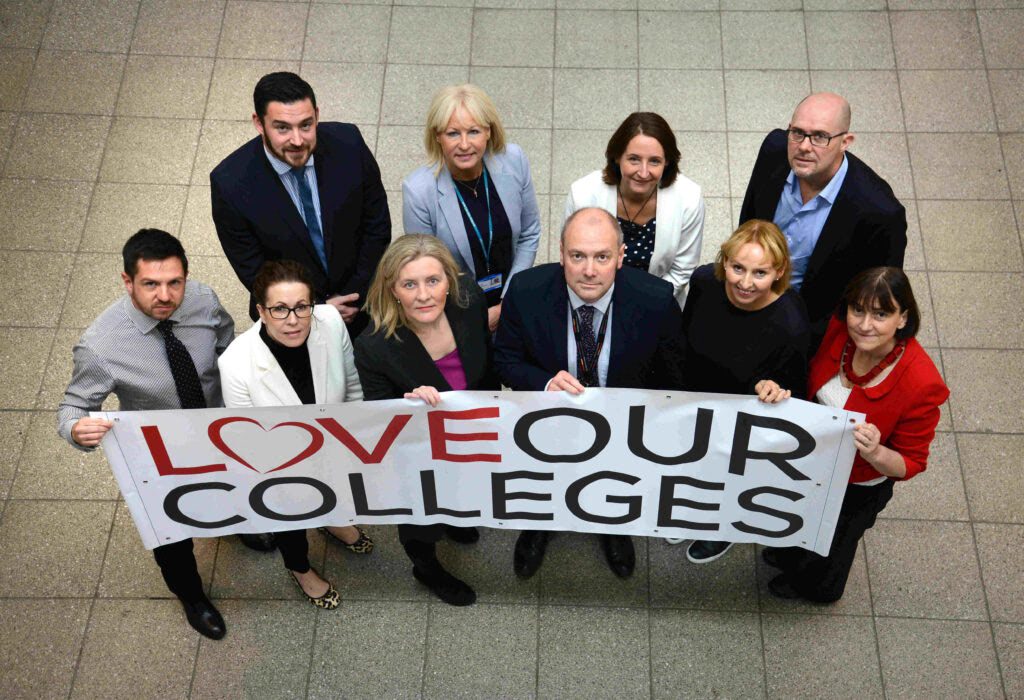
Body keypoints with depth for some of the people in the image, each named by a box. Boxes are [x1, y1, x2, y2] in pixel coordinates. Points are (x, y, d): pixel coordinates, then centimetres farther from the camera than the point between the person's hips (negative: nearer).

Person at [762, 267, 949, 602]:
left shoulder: (921, 384, -38)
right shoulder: (838, 328, -25)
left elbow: (911, 463, -24)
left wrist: (875, 453, -44)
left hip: (856, 489, -4)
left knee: (830, 544, 29)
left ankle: (814, 588, 65)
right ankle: (790, 556, 72)